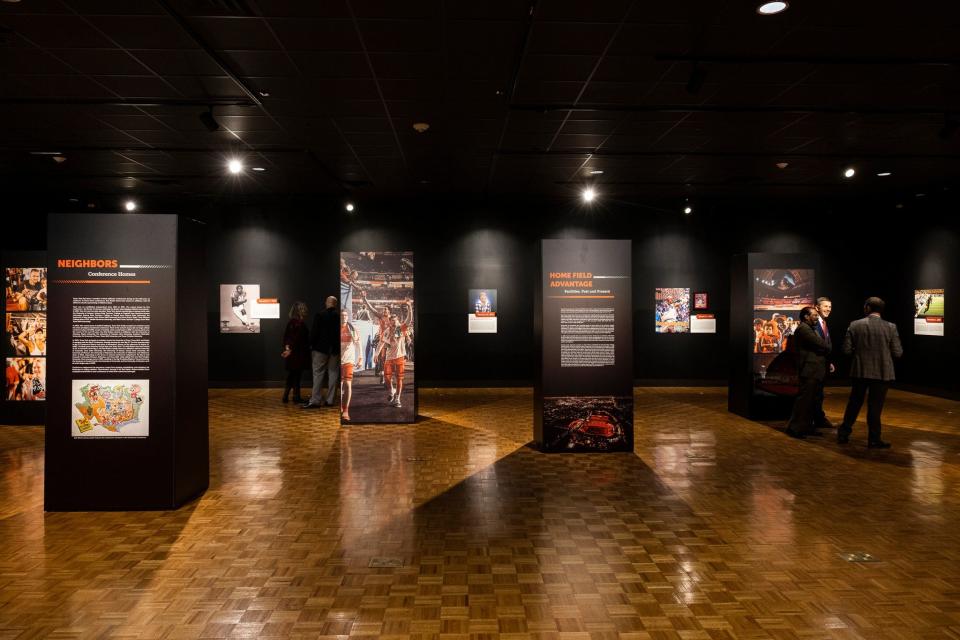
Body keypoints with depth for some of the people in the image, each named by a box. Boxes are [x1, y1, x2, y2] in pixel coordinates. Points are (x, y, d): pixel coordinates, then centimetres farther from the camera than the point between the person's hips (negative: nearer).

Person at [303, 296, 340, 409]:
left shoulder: (319, 315, -7)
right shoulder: (340, 316, 1)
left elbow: (314, 332, -10)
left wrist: (311, 345, 0)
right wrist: (340, 347, 12)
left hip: (320, 348, -3)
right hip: (335, 350, 3)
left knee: (318, 374, 0)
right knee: (333, 373, 8)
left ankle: (315, 400, -5)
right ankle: (330, 400, 8)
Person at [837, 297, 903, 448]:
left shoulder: (854, 325, -6)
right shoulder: (890, 327, -7)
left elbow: (846, 350, -5)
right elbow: (897, 353, -5)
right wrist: (884, 351, 15)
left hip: (860, 371, 1)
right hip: (882, 373, -1)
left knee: (854, 403, 15)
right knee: (875, 406, 6)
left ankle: (843, 433, 22)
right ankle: (873, 440, 13)